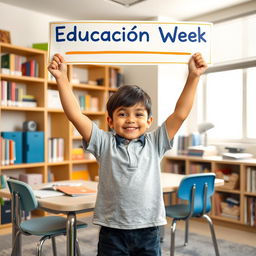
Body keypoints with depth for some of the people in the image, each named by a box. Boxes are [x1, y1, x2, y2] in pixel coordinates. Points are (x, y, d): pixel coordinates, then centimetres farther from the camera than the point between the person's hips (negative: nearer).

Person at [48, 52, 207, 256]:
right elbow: (75, 114, -9)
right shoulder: (104, 143, -1)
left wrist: (193, 77, -10)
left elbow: (180, 113, -4)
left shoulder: (155, 143, 2)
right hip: (112, 232, -1)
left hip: (148, 231, 1)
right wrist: (62, 78, -16)